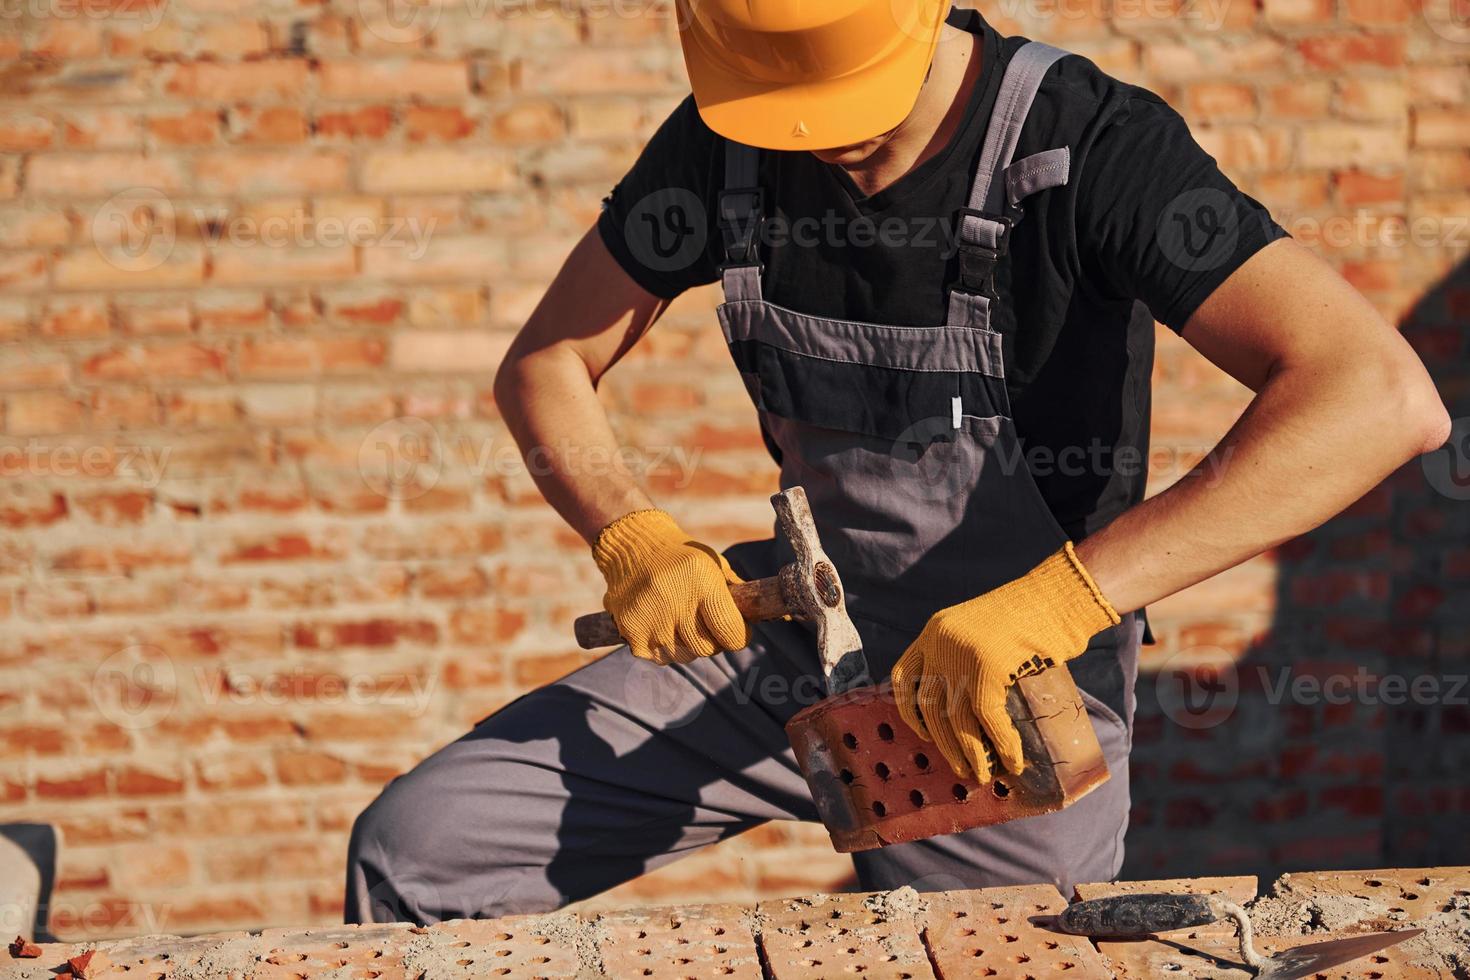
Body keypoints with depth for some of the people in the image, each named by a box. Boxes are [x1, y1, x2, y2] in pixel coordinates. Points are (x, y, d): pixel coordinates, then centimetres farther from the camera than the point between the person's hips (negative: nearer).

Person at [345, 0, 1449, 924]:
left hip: (1013, 694, -4)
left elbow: (1384, 398, -34)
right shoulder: (721, 146, -7)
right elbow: (544, 365, 5)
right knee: (414, 851, -4)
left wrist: (1062, 594, -41)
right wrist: (633, 539, -17)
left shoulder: (1088, 143, -23)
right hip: (798, 630, 4)